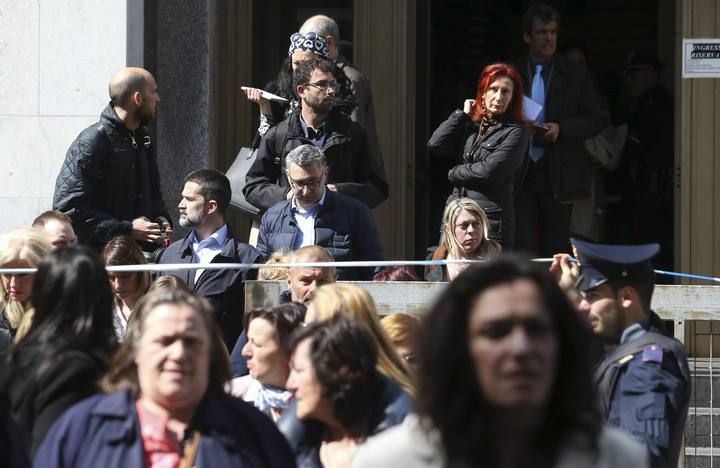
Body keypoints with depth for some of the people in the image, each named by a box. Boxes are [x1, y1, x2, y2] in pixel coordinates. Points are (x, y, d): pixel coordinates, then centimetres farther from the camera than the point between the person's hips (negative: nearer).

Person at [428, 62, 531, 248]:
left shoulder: (516, 132, -2)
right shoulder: (470, 125, 15)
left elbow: (490, 171, -12)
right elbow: (435, 145, 2)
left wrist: (454, 173, 2)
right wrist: (462, 114, 7)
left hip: (492, 218, -5)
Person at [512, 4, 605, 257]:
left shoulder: (576, 74, 6)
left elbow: (596, 120, 3)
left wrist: (561, 128, -13)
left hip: (558, 175, 0)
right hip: (519, 174, 0)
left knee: (555, 250, 3)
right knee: (522, 248, -7)